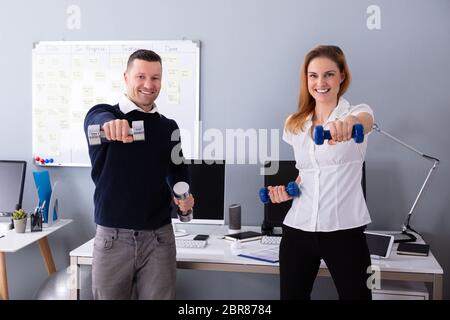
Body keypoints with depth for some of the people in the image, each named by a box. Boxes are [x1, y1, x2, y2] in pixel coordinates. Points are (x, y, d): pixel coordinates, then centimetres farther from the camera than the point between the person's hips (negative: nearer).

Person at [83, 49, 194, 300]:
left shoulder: (169, 127, 9)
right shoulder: (103, 115, -2)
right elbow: (99, 120, -26)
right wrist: (110, 123, -50)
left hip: (159, 237, 2)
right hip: (112, 237, -2)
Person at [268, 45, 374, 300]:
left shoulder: (357, 112, -3)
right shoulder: (295, 125, 10)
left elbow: (365, 121, -29)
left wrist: (349, 122, -52)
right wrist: (289, 190, 2)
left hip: (344, 230, -4)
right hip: (298, 229, 4)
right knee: (291, 295, 9)